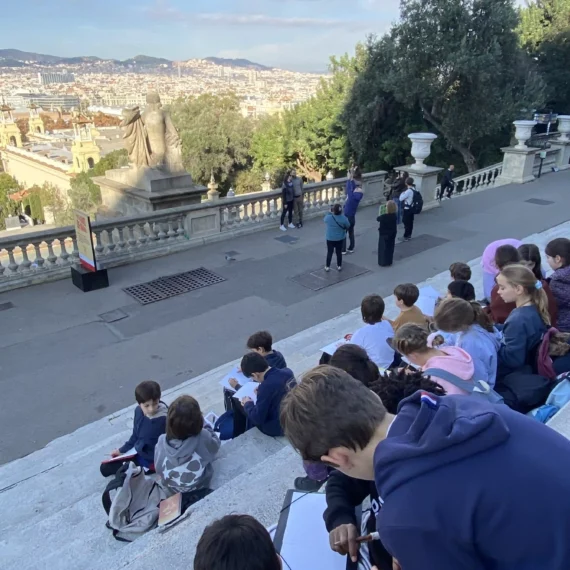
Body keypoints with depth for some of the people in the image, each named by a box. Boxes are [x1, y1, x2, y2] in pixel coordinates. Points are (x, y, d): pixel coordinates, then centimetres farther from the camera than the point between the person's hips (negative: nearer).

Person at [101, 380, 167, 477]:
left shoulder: (164, 420, -30)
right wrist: (122, 450, 14)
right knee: (105, 467, 13)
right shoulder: (139, 411, -8)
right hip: (137, 453, 7)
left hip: (151, 460, -7)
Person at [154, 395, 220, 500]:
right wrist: (204, 425, 1)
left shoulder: (162, 441, -30)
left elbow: (159, 469, -9)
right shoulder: (203, 437, -36)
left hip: (172, 491, 2)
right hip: (200, 489, -2)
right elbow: (215, 444, -11)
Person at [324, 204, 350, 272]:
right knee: (339, 252, 16)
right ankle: (339, 266, 28)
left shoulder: (328, 217, -22)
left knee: (329, 252, 13)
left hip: (330, 239, -1)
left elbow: (325, 220, 4)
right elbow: (348, 226, -2)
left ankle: (327, 266, 22)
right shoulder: (343, 218, -19)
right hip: (340, 239, 1)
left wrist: (330, 212, 10)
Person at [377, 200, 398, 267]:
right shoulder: (395, 216, -10)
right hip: (392, 234, 5)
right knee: (390, 248, 16)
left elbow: (377, 219, -6)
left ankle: (383, 262, 14)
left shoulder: (383, 217, -25)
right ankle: (389, 262, 26)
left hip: (384, 234, -5)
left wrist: (380, 216, 13)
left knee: (383, 248, 8)